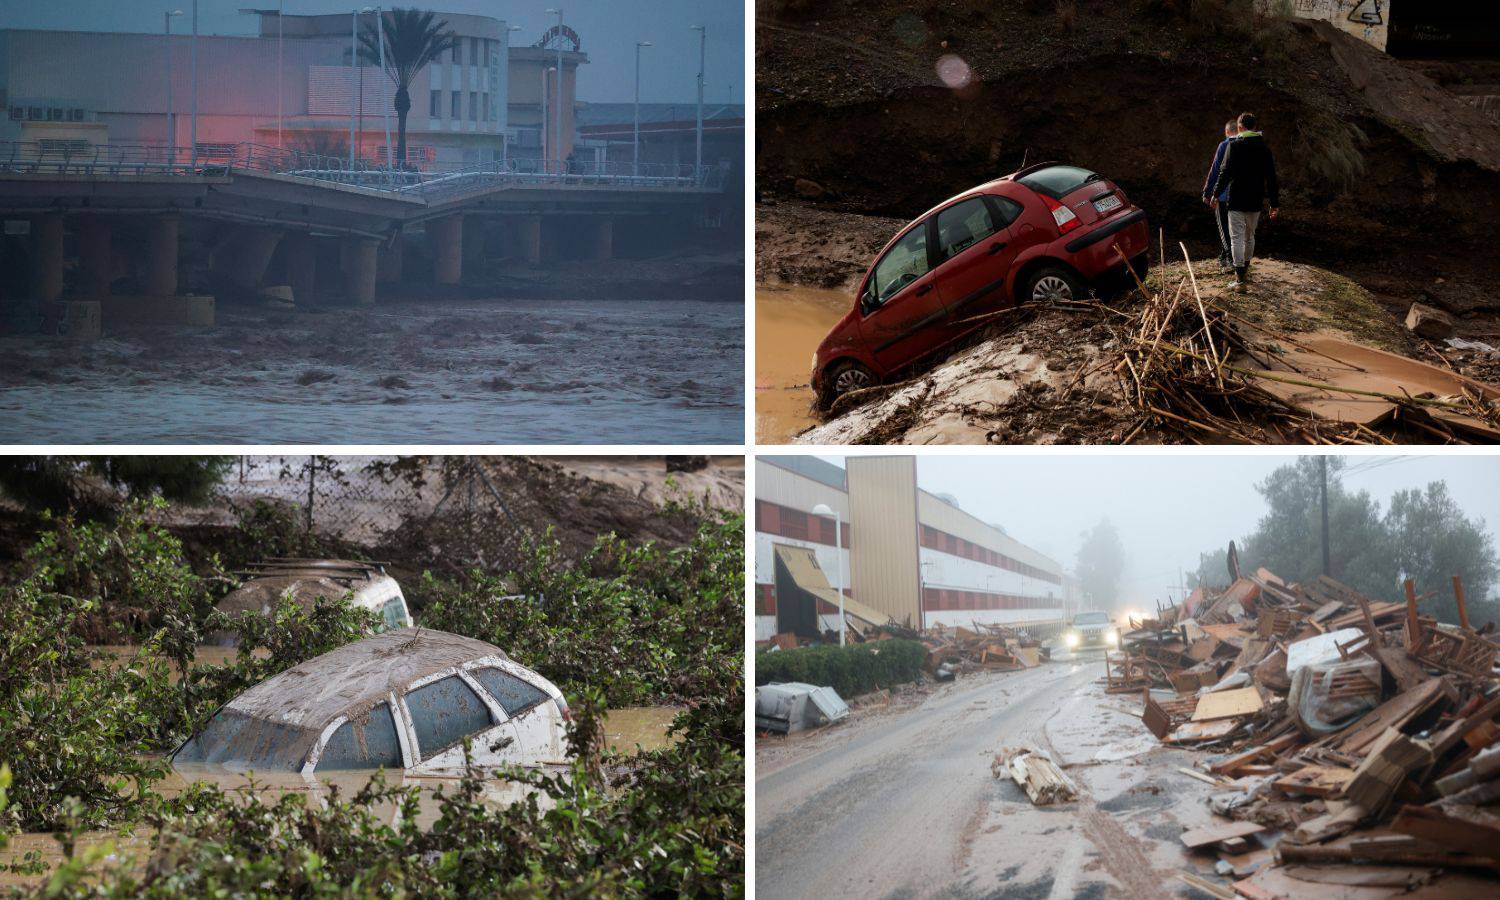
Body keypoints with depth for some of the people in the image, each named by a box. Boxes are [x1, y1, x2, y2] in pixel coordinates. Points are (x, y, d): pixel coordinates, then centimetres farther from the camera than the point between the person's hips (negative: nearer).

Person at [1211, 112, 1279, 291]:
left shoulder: (1234, 145, -9)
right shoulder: (1264, 147, 6)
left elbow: (1226, 171, -14)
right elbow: (1271, 177, 7)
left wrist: (1216, 194, -6)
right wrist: (1274, 202, 11)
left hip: (1237, 200, -5)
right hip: (1255, 202, 5)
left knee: (1237, 238, -5)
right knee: (1249, 237, 21)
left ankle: (1240, 280, -11)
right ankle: (1245, 271, 35)